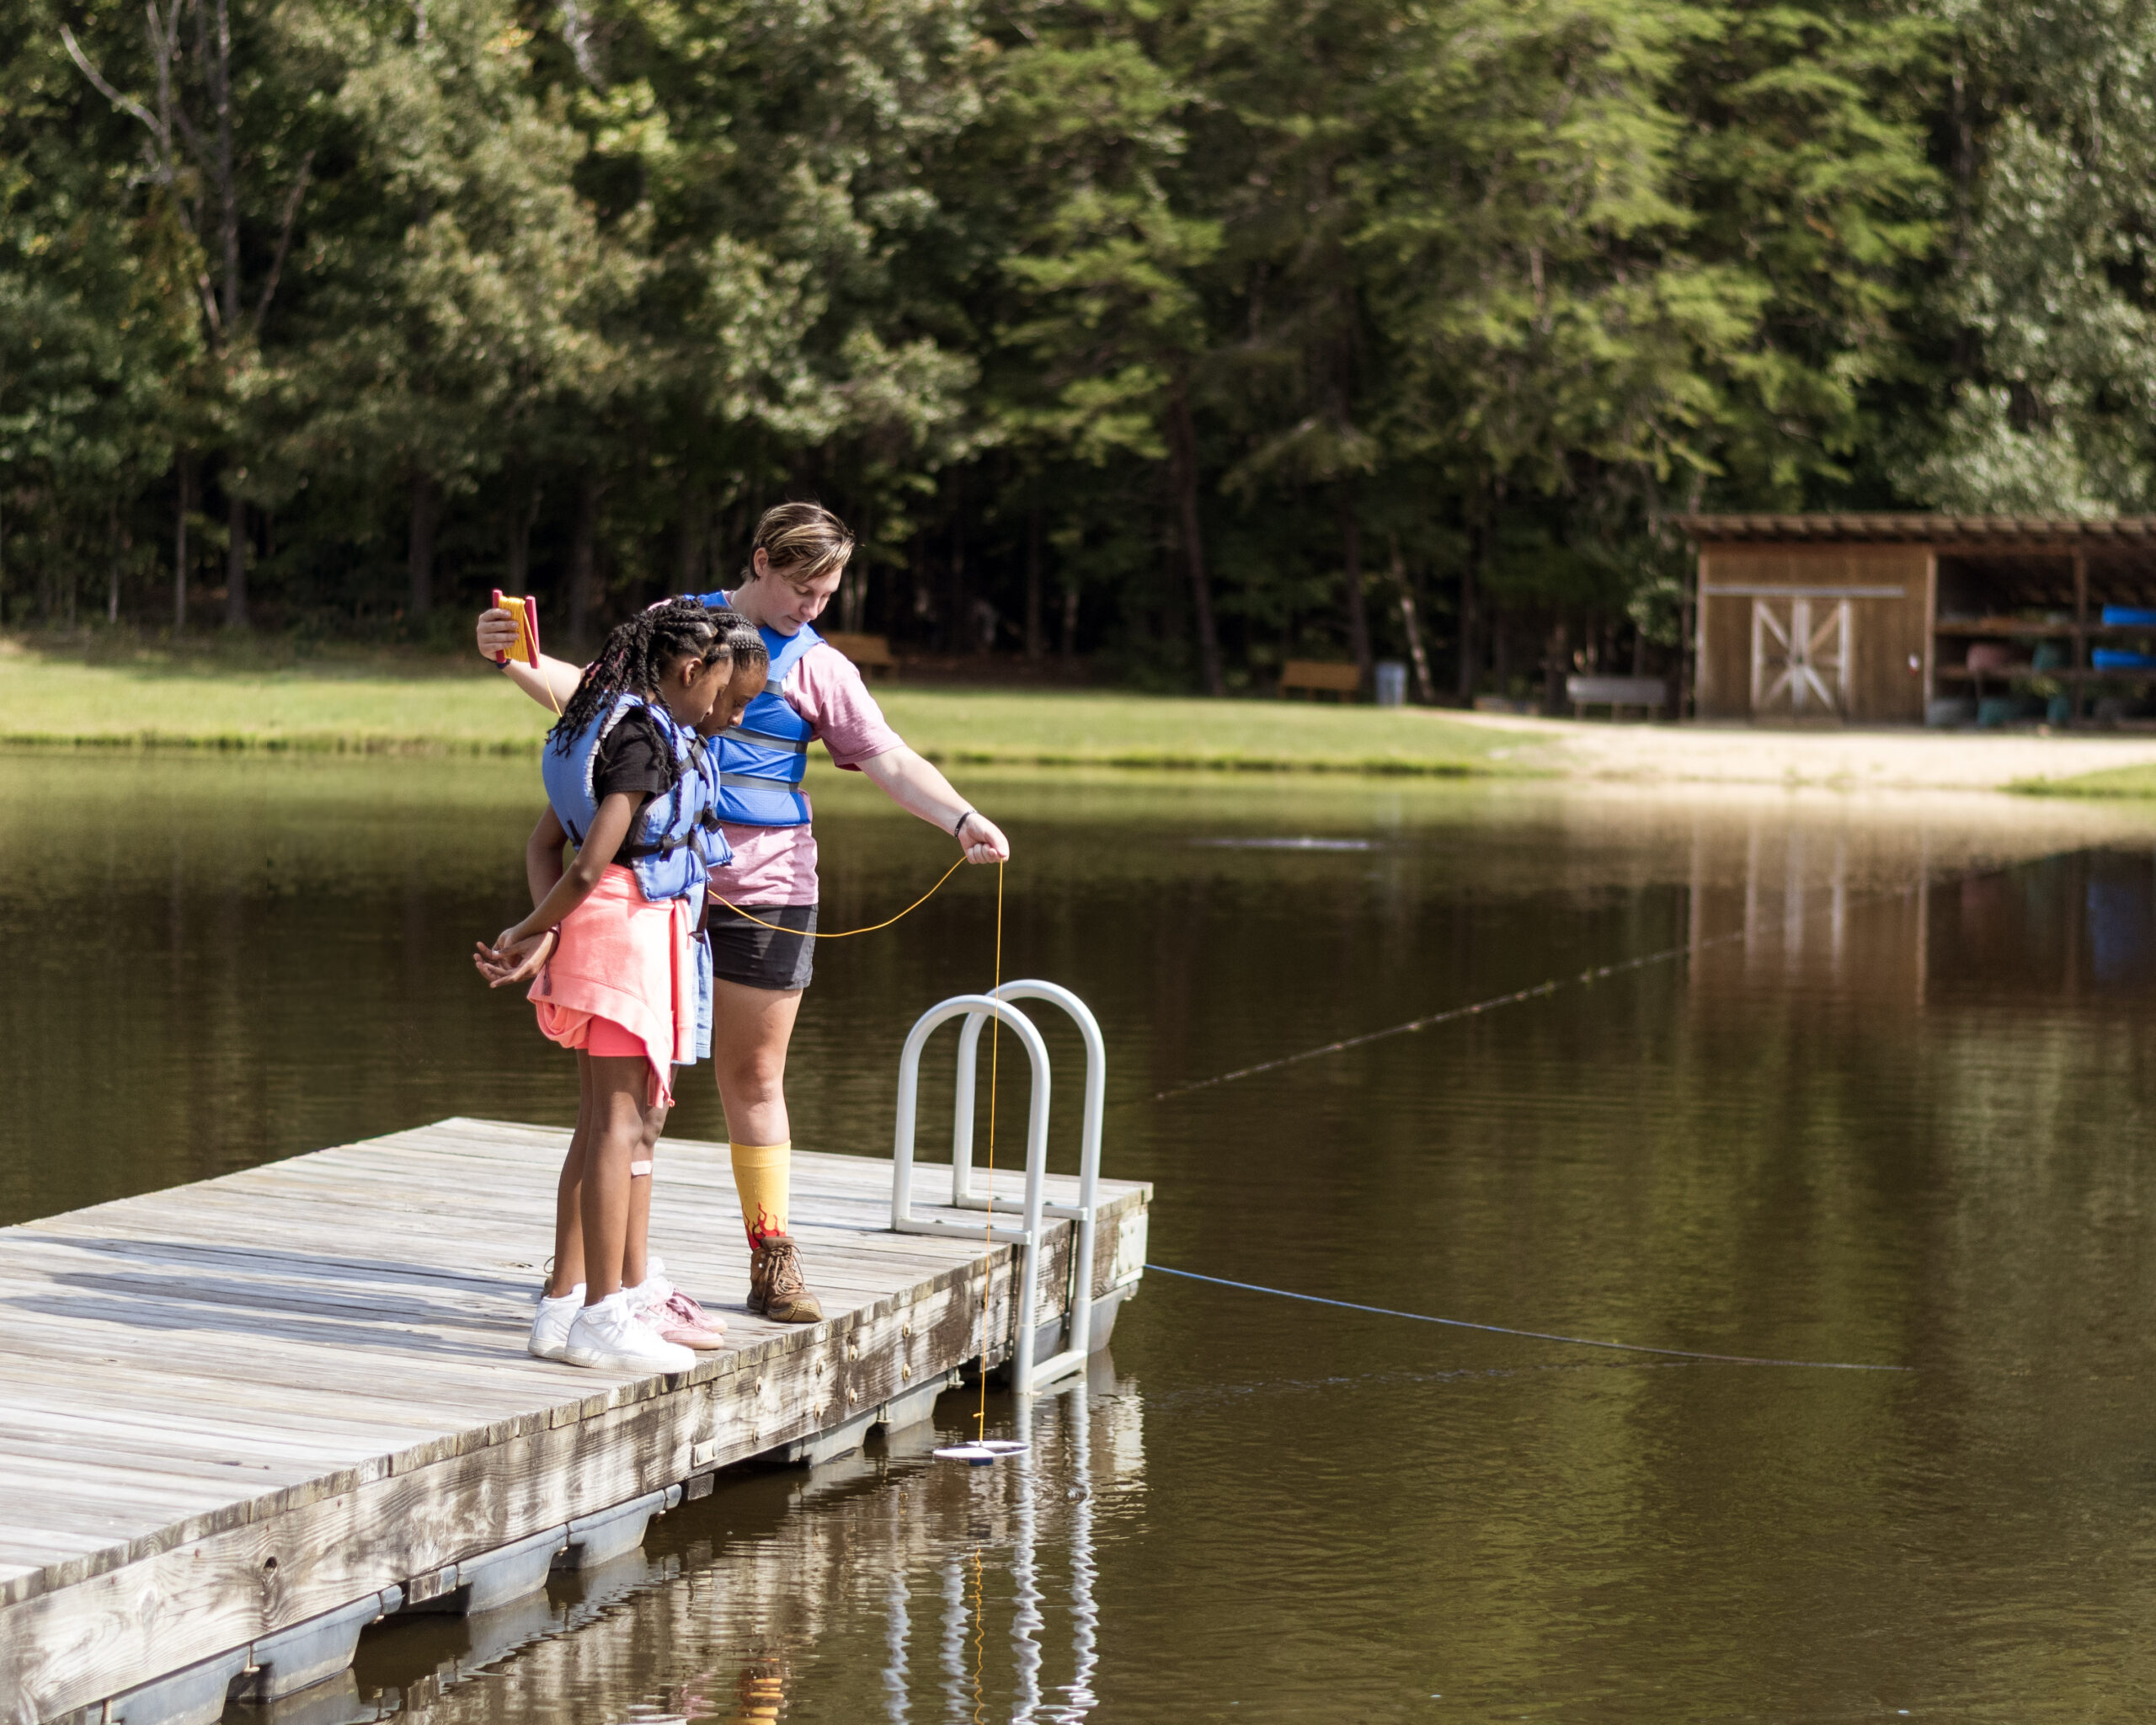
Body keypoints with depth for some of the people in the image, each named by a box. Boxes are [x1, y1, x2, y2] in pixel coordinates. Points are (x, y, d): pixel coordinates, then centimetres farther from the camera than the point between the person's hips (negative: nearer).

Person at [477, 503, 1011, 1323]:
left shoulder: (819, 668, 5)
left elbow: (889, 760, -4)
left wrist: (963, 819, -20)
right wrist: (512, 657, -10)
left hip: (764, 888, 0)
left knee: (754, 1077, 6)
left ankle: (773, 1260, 13)